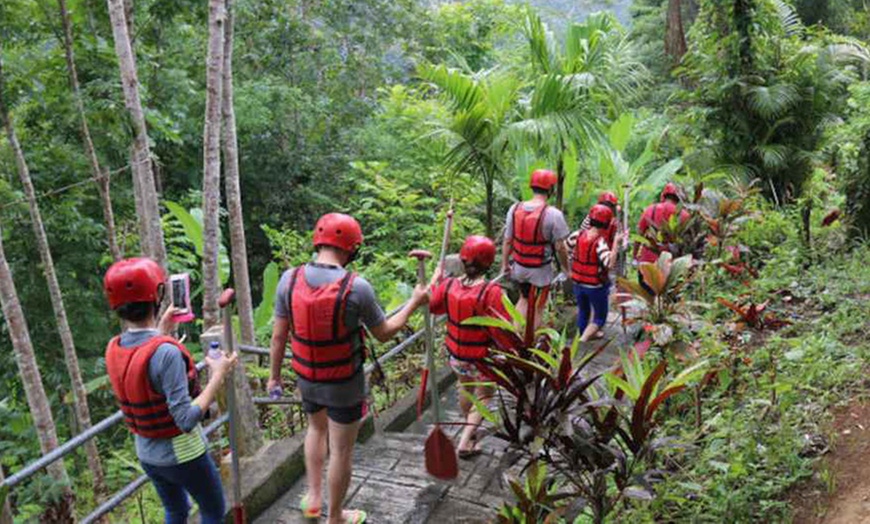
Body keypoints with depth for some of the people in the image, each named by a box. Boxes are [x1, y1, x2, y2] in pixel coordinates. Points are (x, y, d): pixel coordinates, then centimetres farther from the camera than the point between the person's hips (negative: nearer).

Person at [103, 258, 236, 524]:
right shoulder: (166, 352, -30)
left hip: (147, 454, 7)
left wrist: (160, 334, 15)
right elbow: (187, 420, -29)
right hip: (182, 455, -6)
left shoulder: (113, 350, -7)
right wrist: (218, 376, -23)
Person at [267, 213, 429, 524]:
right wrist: (415, 302, 3)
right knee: (341, 451, 15)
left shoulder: (289, 279, -13)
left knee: (316, 429, 33)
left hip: (306, 379, 4)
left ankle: (313, 497, 39)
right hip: (344, 384, -4)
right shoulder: (356, 287, -24)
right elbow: (384, 333, -10)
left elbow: (279, 336, -5)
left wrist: (275, 375, 10)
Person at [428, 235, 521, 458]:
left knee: (465, 388, 29)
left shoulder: (448, 285, -13)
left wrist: (435, 279, 21)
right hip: (482, 359, -5)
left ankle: (469, 430, 50)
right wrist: (518, 348, -8)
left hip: (455, 355, 5)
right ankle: (465, 441, 11)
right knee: (483, 396, 18)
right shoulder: (490, 292, -28)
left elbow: (431, 304, 7)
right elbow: (503, 330, -24)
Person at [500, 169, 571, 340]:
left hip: (519, 267, 5)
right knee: (536, 309, 13)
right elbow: (560, 247, -14)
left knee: (524, 299, 28)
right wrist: (565, 267, 1)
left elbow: (507, 241, 0)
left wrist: (505, 264, 12)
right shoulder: (553, 214, -20)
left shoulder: (515, 209, -6)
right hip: (540, 271, -4)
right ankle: (527, 345, 23)